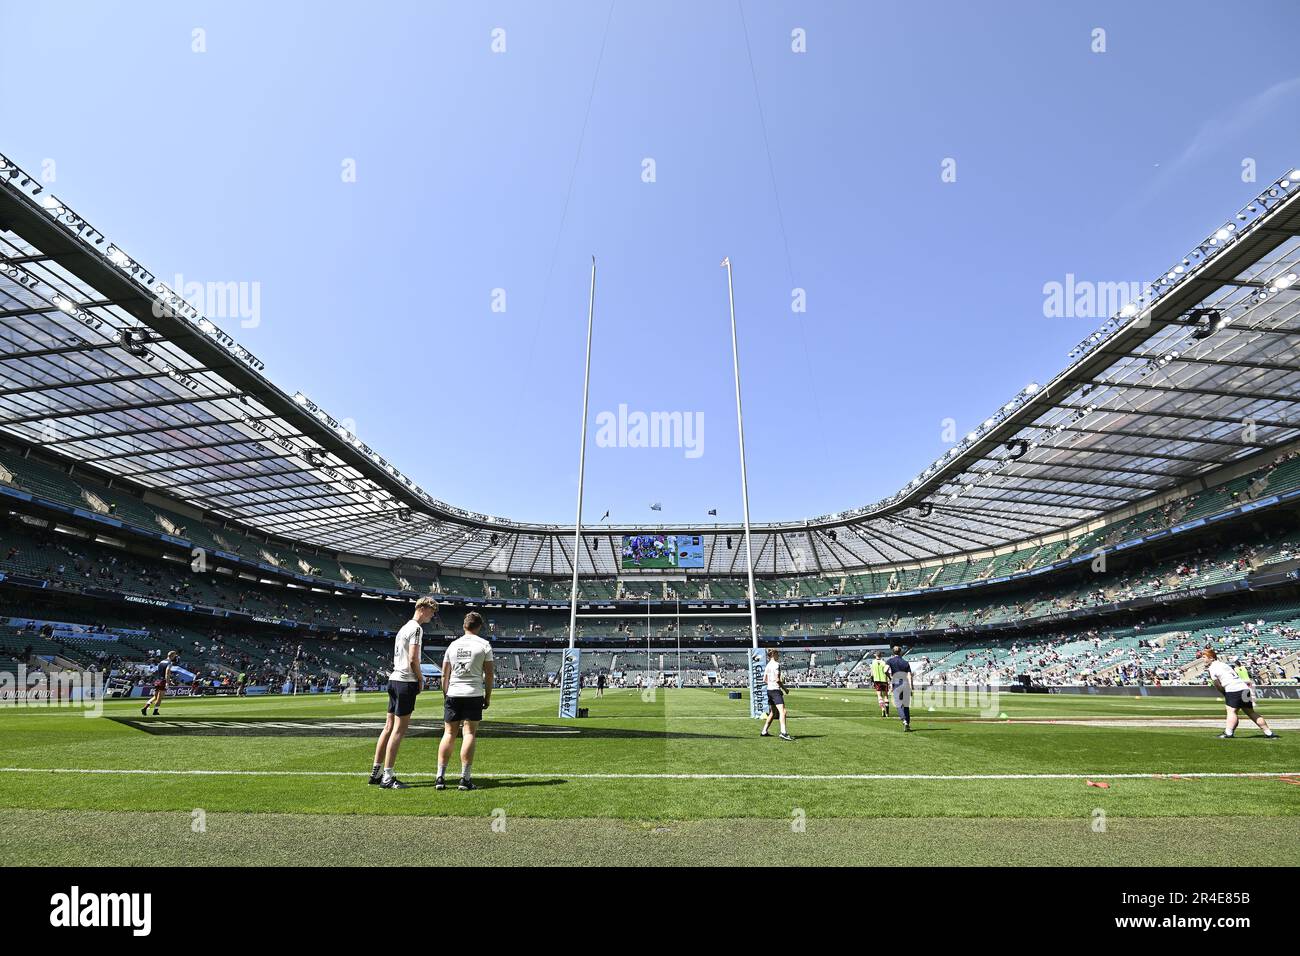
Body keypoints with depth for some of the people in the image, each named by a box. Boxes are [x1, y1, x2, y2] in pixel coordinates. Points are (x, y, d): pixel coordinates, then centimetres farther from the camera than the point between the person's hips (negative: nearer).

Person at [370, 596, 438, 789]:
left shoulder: (404, 627, 19)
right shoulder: (416, 628, -10)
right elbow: (413, 659, -17)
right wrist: (420, 681, -4)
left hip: (394, 679, 9)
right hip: (406, 681, -9)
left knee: (389, 727, 13)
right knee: (399, 730, -6)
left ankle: (376, 773, 19)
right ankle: (387, 777, -4)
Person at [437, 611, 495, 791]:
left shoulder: (453, 645, 9)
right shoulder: (484, 645, 0)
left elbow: (445, 675, 11)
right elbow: (489, 674, -1)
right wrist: (488, 696, 8)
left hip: (453, 695, 3)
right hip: (474, 695, -3)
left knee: (449, 734, 8)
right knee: (469, 734, 0)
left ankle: (440, 777, 7)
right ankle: (465, 779, -1)